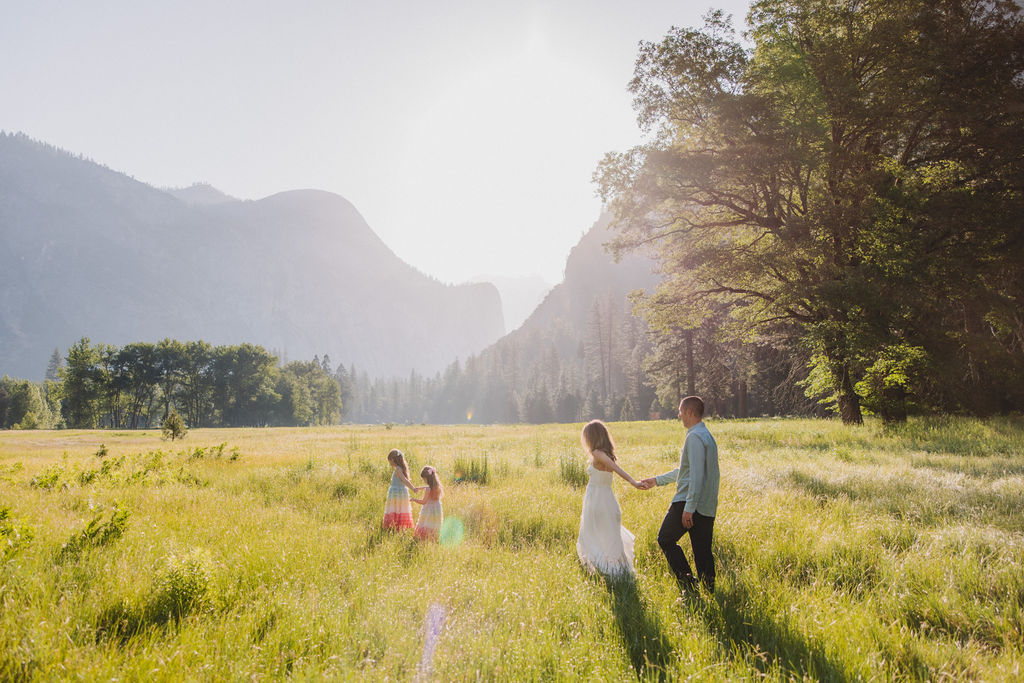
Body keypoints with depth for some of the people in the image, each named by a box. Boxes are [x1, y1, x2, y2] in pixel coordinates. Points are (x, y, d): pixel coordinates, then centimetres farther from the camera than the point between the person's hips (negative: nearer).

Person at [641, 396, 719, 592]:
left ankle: (687, 581, -3)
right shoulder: (707, 436, 18)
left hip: (687, 502, -9)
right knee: (703, 552, 10)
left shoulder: (694, 437, -13)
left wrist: (689, 507, -23)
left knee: (665, 539, 5)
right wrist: (657, 480, 32)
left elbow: (696, 475, -22)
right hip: (708, 506, 9)